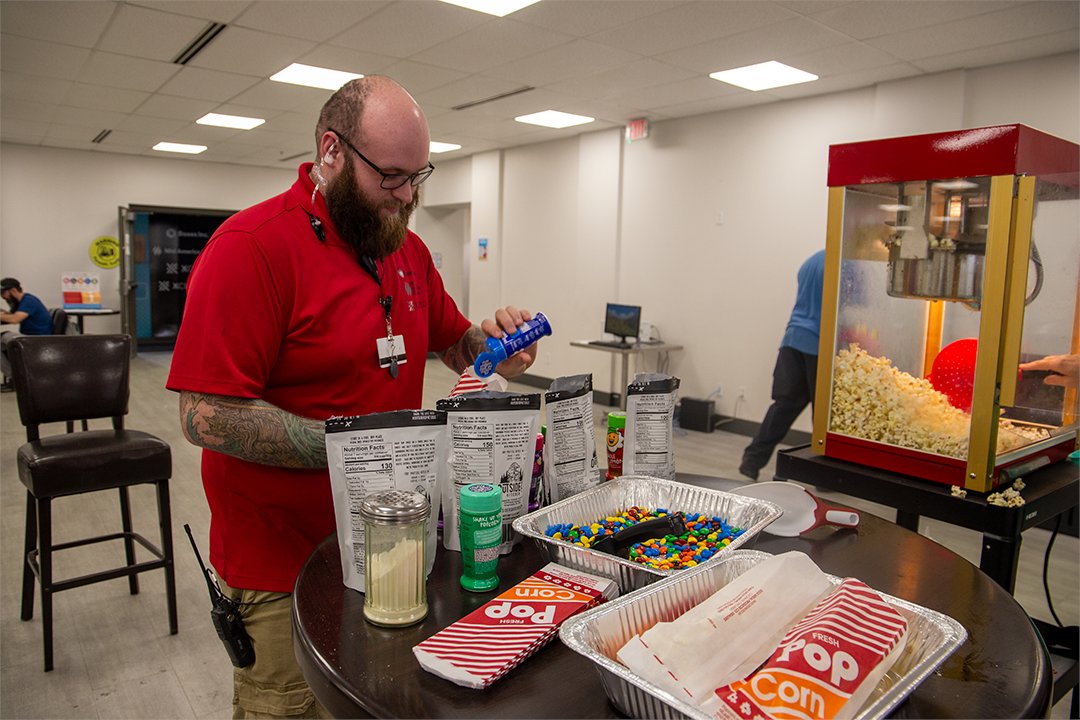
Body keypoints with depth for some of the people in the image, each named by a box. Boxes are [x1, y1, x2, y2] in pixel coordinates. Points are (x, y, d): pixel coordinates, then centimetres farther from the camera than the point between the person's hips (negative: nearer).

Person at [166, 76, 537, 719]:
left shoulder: (408, 248, 6)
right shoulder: (252, 246, -18)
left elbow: (454, 340, 18)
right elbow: (208, 416, -22)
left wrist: (492, 342, -5)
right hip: (284, 563, -6)